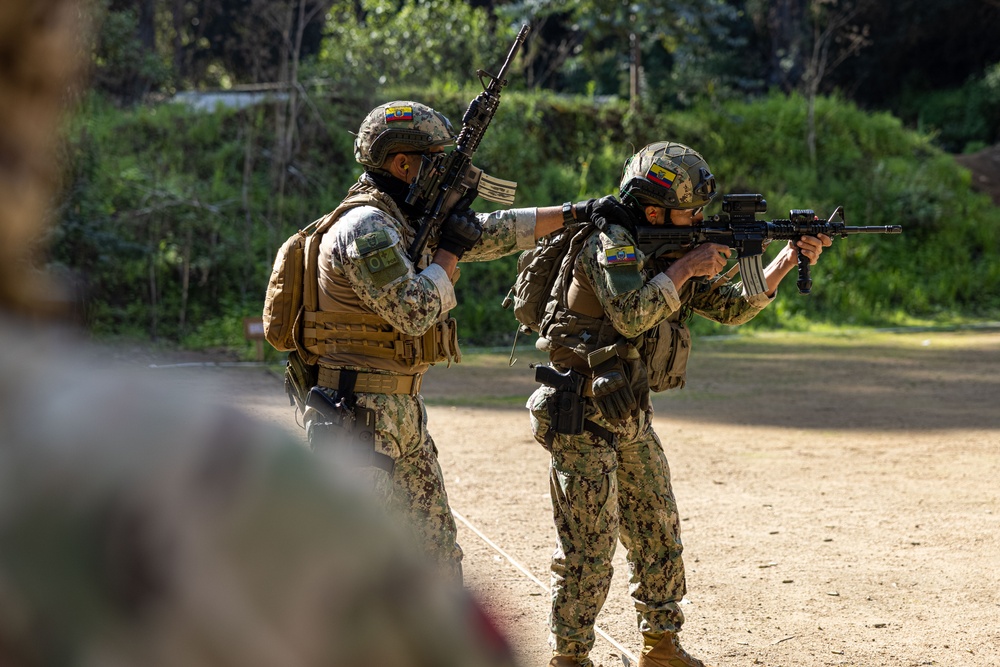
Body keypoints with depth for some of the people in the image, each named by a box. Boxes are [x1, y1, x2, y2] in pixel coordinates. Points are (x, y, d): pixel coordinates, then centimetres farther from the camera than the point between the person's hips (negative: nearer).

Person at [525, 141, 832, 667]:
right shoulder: (611, 244, -17)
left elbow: (731, 307, 12)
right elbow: (631, 314, -32)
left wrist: (788, 261, 2)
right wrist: (686, 267, -23)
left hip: (630, 417, 9)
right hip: (582, 419, -9)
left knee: (658, 531, 14)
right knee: (588, 543, -6)